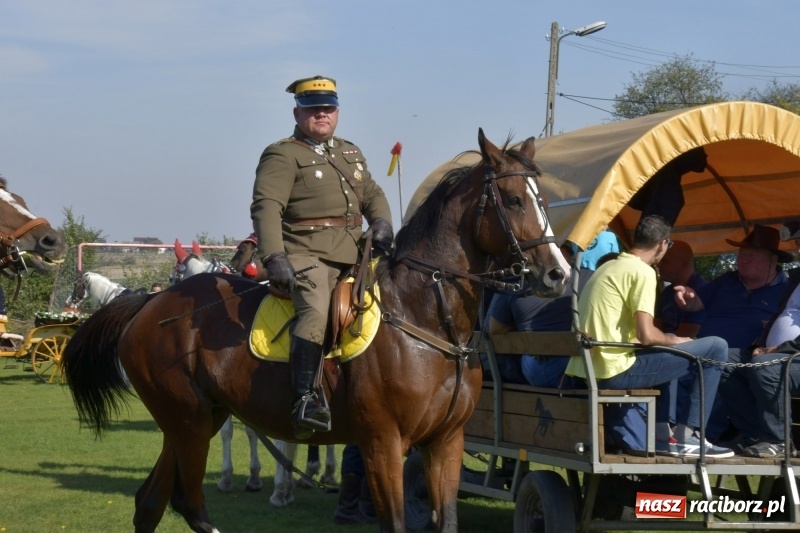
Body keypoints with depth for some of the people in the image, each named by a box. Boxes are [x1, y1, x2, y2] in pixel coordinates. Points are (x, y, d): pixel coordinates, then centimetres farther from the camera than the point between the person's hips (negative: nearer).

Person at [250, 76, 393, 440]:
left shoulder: (351, 153, 25)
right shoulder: (282, 156, 1)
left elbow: (372, 195, 26)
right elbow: (266, 207, -11)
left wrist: (381, 225, 1)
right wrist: (274, 258, -25)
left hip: (351, 255, 8)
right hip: (305, 255, -8)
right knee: (315, 311, -31)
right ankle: (304, 400, -36)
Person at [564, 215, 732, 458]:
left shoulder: (607, 268, 19)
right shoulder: (643, 272, -9)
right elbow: (646, 335, -19)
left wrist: (667, 339, 25)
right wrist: (674, 340, 2)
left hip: (588, 370, 9)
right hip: (616, 370, -9)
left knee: (663, 354, 37)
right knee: (715, 348, -3)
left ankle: (662, 434, 26)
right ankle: (686, 437, -1)